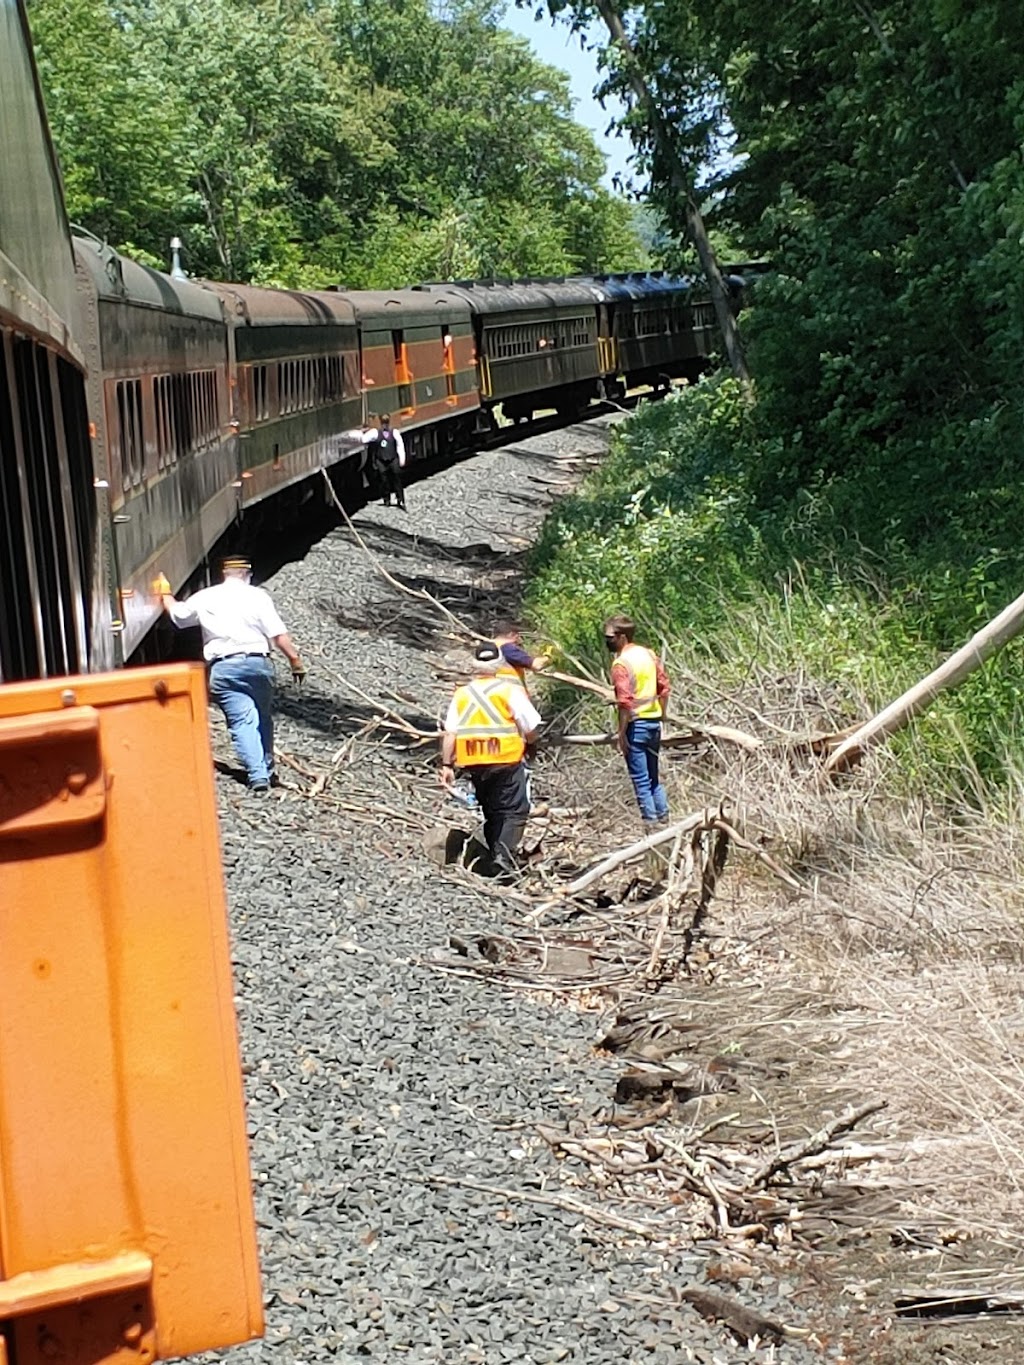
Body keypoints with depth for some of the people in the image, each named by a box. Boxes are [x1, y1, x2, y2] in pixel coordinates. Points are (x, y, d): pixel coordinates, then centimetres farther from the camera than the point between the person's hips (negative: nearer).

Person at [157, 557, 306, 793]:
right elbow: (279, 635, -4)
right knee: (263, 718, 17)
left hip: (223, 667, 0)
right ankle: (266, 769, 23)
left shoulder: (204, 598, 10)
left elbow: (177, 614, 27)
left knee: (242, 721, -3)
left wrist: (165, 594, 46)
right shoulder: (258, 596, 4)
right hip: (258, 662, 0)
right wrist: (295, 661, 2)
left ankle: (257, 774, -15)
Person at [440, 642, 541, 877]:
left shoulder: (462, 694, 8)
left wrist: (447, 765, 4)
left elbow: (449, 732, 2)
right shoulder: (509, 690, -4)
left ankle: (496, 855, 17)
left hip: (474, 765, 4)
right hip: (506, 761, -4)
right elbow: (531, 729, -7)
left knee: (491, 812, 16)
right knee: (514, 811, -1)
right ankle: (505, 855, -18)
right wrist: (527, 743, 15)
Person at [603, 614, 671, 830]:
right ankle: (662, 814, 23)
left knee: (641, 779, 2)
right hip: (654, 721, 8)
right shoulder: (648, 654, 6)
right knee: (653, 775, 19)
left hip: (636, 724, -8)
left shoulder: (621, 663, -16)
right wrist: (662, 715, 19)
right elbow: (664, 687, 10)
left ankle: (650, 821, 5)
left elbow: (625, 702, -22)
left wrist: (621, 735, -18)